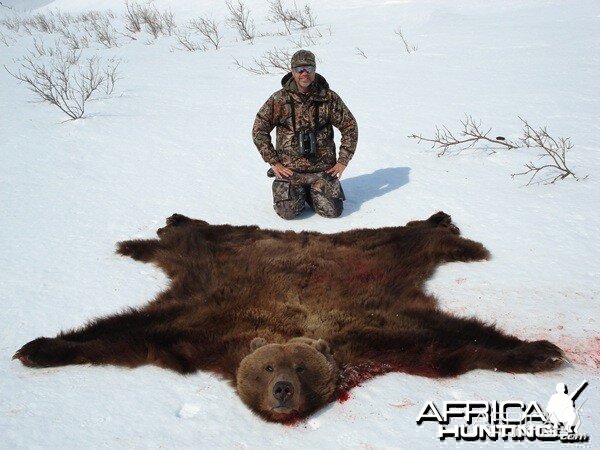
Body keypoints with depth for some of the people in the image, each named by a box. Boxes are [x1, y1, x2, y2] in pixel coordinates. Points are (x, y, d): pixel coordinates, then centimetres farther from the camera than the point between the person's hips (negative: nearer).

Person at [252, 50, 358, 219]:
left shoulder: (329, 98, -2)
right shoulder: (279, 99, -4)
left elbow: (349, 126, 6)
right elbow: (259, 130, 1)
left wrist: (343, 161, 1)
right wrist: (274, 162, -4)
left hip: (322, 167, 1)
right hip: (289, 168, -1)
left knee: (333, 211, -9)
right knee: (288, 212, -16)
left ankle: (311, 193, 24)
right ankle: (293, 191, 21)